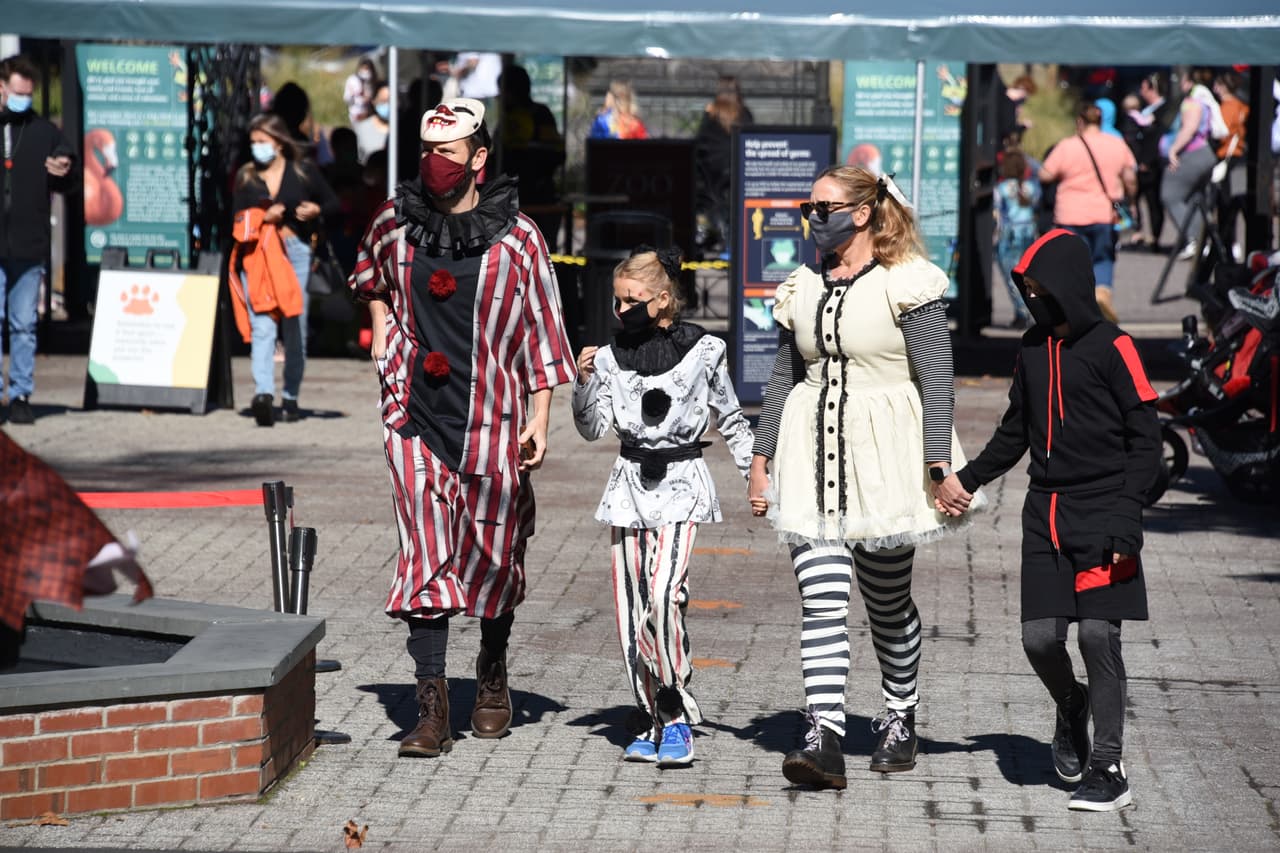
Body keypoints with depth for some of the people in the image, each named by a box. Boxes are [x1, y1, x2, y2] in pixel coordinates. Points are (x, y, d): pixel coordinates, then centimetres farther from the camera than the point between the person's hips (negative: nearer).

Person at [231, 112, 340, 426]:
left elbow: (335, 205, 12)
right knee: (261, 325, -14)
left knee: (296, 327, 3)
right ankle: (263, 393, -25)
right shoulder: (246, 177, 11)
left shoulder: (304, 171, 7)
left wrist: (317, 211, -8)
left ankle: (290, 396, 14)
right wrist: (263, 218, -12)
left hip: (295, 252, 0)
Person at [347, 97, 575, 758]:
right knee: (425, 558, -7)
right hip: (415, 415, 1)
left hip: (492, 418, -1)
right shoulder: (395, 221, 3)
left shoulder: (516, 237, -5)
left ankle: (493, 678, 33)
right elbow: (370, 274, 27)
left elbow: (543, 332, -1)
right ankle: (432, 708, -9)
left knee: (493, 554, 9)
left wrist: (540, 420, -4)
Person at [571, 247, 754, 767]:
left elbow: (731, 421, 8)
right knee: (631, 608, 2)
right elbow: (592, 429, 1)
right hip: (630, 485, 4)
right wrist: (584, 381, -14)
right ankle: (654, 722, 11)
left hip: (681, 484, -4)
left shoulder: (703, 351, -1)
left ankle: (677, 718, -13)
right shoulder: (612, 357, 5)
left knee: (663, 596, -21)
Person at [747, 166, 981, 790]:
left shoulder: (906, 286, -5)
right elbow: (783, 379, 17)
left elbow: (937, 381, -8)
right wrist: (761, 459, 15)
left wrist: (939, 468, -14)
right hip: (814, 462, 4)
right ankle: (824, 741, -16)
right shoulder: (804, 289, 12)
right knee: (822, 601, -8)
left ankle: (900, 722, 27)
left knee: (888, 603, 7)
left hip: (886, 460, -4)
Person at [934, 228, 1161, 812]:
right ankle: (1071, 706, 30)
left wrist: (1126, 519, -15)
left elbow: (1145, 442, -7)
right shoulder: (1034, 348, 13)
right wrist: (967, 480, 14)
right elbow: (1015, 433, 24)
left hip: (1101, 515, -5)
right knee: (1040, 637, -3)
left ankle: (1108, 770, -2)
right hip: (1045, 514, 5)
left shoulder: (1111, 348, -6)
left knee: (1098, 635, -10)